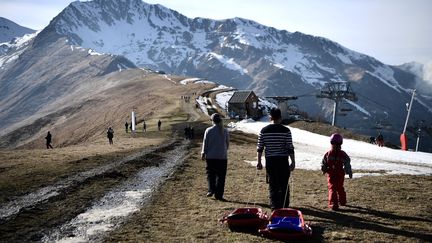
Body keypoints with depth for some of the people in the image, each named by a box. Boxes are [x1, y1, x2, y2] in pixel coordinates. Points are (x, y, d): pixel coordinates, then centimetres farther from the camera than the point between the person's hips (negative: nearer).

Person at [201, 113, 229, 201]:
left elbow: (205, 143, -3)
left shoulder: (208, 130, -6)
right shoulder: (225, 131, 1)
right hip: (222, 157, 1)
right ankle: (219, 194, 5)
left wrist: (203, 153, 9)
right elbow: (227, 143, 8)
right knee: (221, 176, 6)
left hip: (211, 156, -1)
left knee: (211, 174, 12)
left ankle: (211, 189, -4)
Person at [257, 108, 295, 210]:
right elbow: (290, 148, -7)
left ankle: (274, 206, 7)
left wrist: (259, 162, 10)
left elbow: (259, 148, 3)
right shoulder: (286, 131, -6)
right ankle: (284, 207, 16)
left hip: (270, 161, 1)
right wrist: (293, 162, -1)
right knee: (284, 184, 10)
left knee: (272, 184, 8)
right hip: (283, 161, -1)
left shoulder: (264, 130, 0)